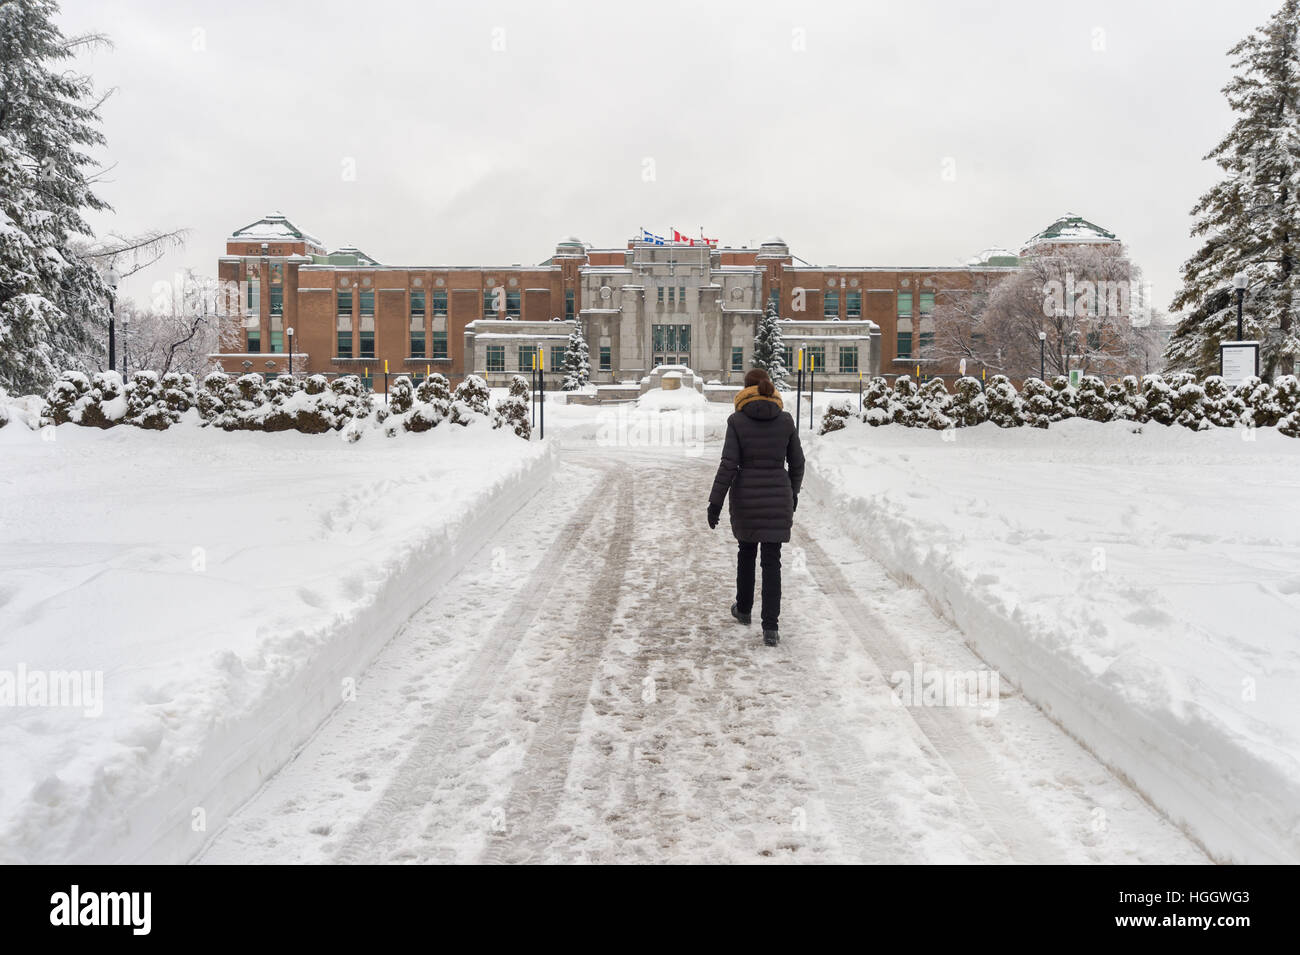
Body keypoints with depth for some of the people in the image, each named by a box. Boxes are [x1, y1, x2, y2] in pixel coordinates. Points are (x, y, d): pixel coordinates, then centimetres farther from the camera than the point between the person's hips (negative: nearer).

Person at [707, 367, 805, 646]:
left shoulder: (737, 420, -7)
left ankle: (743, 609, 37)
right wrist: (793, 493, 21)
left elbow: (729, 464, -11)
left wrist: (715, 501, -5)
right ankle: (770, 628, -2)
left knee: (746, 552, 21)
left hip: (745, 497, -1)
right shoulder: (785, 420, 0)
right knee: (772, 562, 3)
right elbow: (797, 462, 6)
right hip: (778, 497, 1)